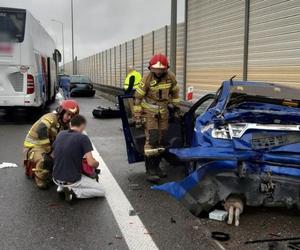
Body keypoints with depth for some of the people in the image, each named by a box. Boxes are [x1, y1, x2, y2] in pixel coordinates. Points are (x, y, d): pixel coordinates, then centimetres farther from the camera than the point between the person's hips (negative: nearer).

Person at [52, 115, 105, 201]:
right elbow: (91, 163, -20)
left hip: (56, 178, 6)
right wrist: (97, 163, 4)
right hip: (72, 180, -6)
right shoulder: (83, 138, -15)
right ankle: (74, 192, -8)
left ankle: (61, 186, 13)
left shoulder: (60, 135, 2)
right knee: (101, 191, 10)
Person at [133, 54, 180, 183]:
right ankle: (150, 170, -7)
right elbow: (138, 97, -11)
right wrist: (137, 116, -12)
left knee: (161, 140, 9)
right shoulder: (147, 79, -16)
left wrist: (176, 105, 16)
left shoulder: (170, 77, -6)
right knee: (152, 140, -13)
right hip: (149, 111, -5)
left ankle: (156, 166, 22)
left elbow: (174, 91, 13)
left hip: (163, 111, 5)